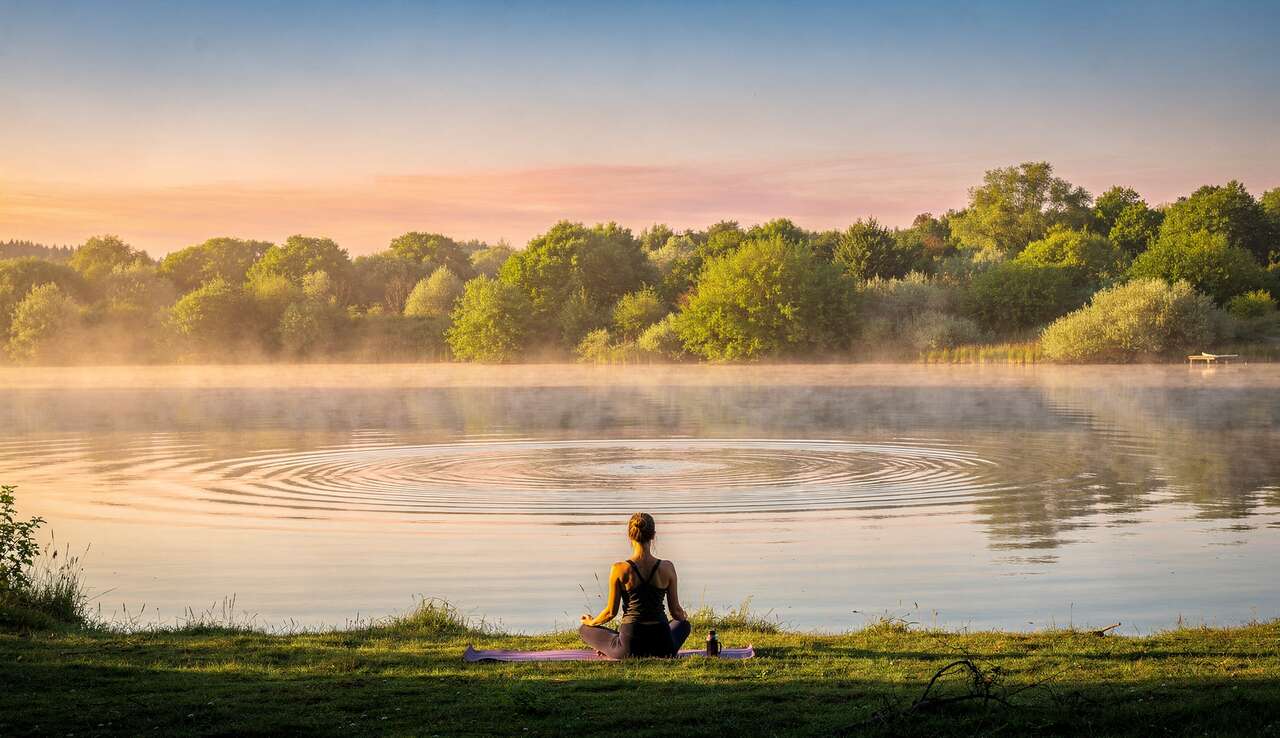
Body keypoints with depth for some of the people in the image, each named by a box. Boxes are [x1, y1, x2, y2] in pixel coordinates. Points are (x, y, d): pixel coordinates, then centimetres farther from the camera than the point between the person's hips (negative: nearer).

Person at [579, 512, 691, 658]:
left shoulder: (620, 569, -10)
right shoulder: (667, 568, -5)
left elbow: (611, 612, -2)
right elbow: (676, 611, 4)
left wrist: (591, 622, 20)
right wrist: (684, 616, 29)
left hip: (630, 647, -1)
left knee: (584, 629, 25)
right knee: (683, 624, 37)